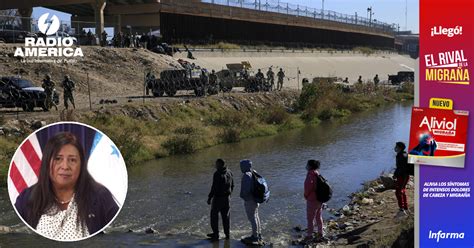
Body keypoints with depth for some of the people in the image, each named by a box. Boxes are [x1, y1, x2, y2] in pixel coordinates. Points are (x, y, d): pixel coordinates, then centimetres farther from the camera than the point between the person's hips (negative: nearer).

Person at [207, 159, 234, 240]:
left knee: (214, 215, 7)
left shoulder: (217, 174, -19)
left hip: (218, 198, -6)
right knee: (226, 216, 13)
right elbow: (232, 185, 11)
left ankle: (216, 234, 10)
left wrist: (209, 197, -12)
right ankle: (227, 234, 17)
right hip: (227, 197, 6)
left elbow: (214, 187, -20)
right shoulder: (229, 172, 3)